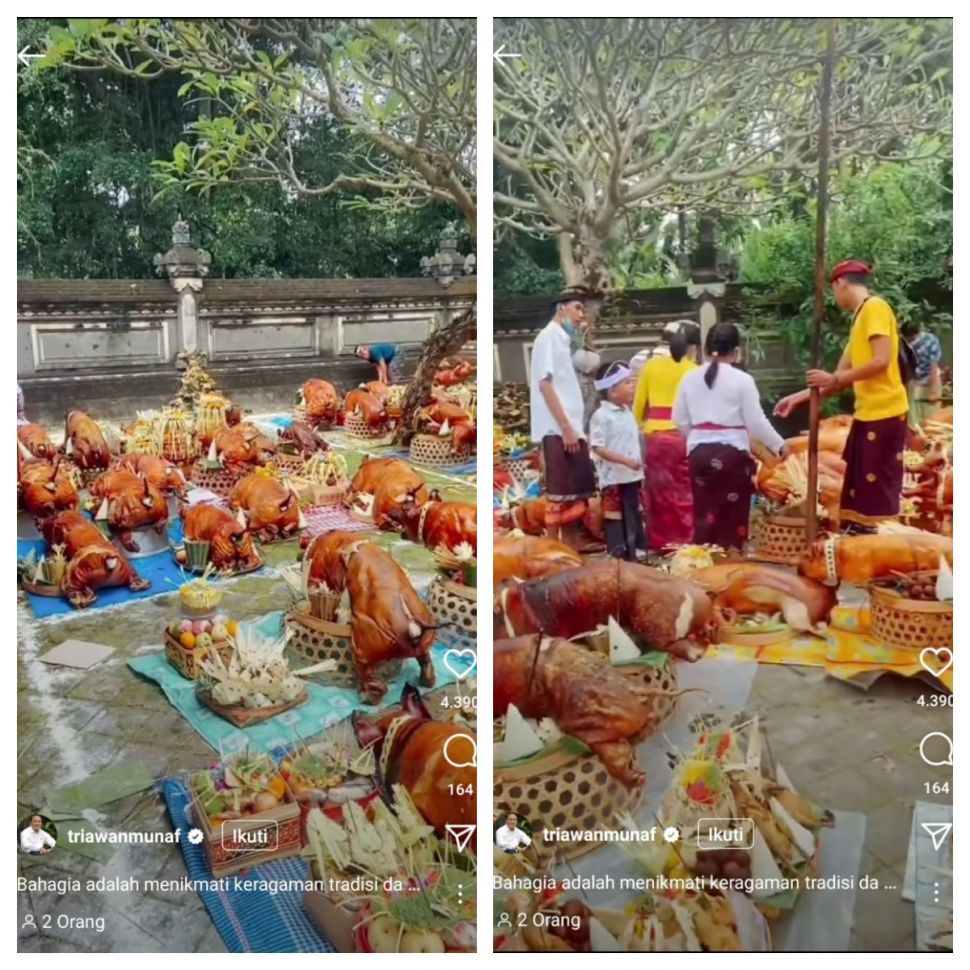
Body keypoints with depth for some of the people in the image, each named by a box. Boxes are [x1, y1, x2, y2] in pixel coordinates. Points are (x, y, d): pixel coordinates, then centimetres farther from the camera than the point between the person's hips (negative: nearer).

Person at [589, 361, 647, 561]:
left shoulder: (628, 412, 10)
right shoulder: (601, 415, -15)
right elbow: (597, 448, -20)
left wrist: (639, 464, 13)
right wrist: (625, 460, -24)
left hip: (633, 476, 8)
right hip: (613, 477, -8)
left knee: (635, 515, 16)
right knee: (615, 518, 1)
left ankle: (638, 550, 27)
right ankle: (617, 556, 8)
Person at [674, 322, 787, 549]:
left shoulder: (689, 378, 6)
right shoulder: (742, 379, -6)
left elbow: (680, 420, 10)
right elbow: (756, 422, -6)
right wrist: (779, 445, 8)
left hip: (699, 452, 4)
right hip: (732, 453, -4)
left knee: (704, 513, 10)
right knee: (733, 516, 5)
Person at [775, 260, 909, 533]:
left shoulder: (875, 308, -9)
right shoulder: (860, 317, 19)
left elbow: (882, 361, -19)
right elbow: (843, 373, 20)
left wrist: (835, 380, -11)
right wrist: (800, 397, 18)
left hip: (885, 413, -9)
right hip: (867, 414, 9)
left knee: (877, 491, -6)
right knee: (859, 489, 12)